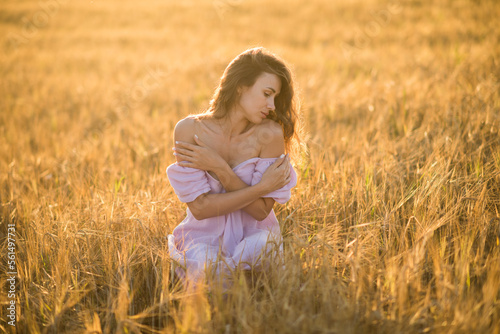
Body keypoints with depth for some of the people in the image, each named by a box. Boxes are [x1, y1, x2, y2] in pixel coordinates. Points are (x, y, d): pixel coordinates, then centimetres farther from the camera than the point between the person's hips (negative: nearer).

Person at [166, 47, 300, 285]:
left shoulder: (269, 135, -12)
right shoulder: (189, 130, -13)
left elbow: (261, 210, -13)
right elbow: (200, 207, -17)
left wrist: (218, 167, -21)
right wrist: (261, 187, -19)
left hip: (253, 234, 1)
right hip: (205, 236, 0)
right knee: (207, 267, -33)